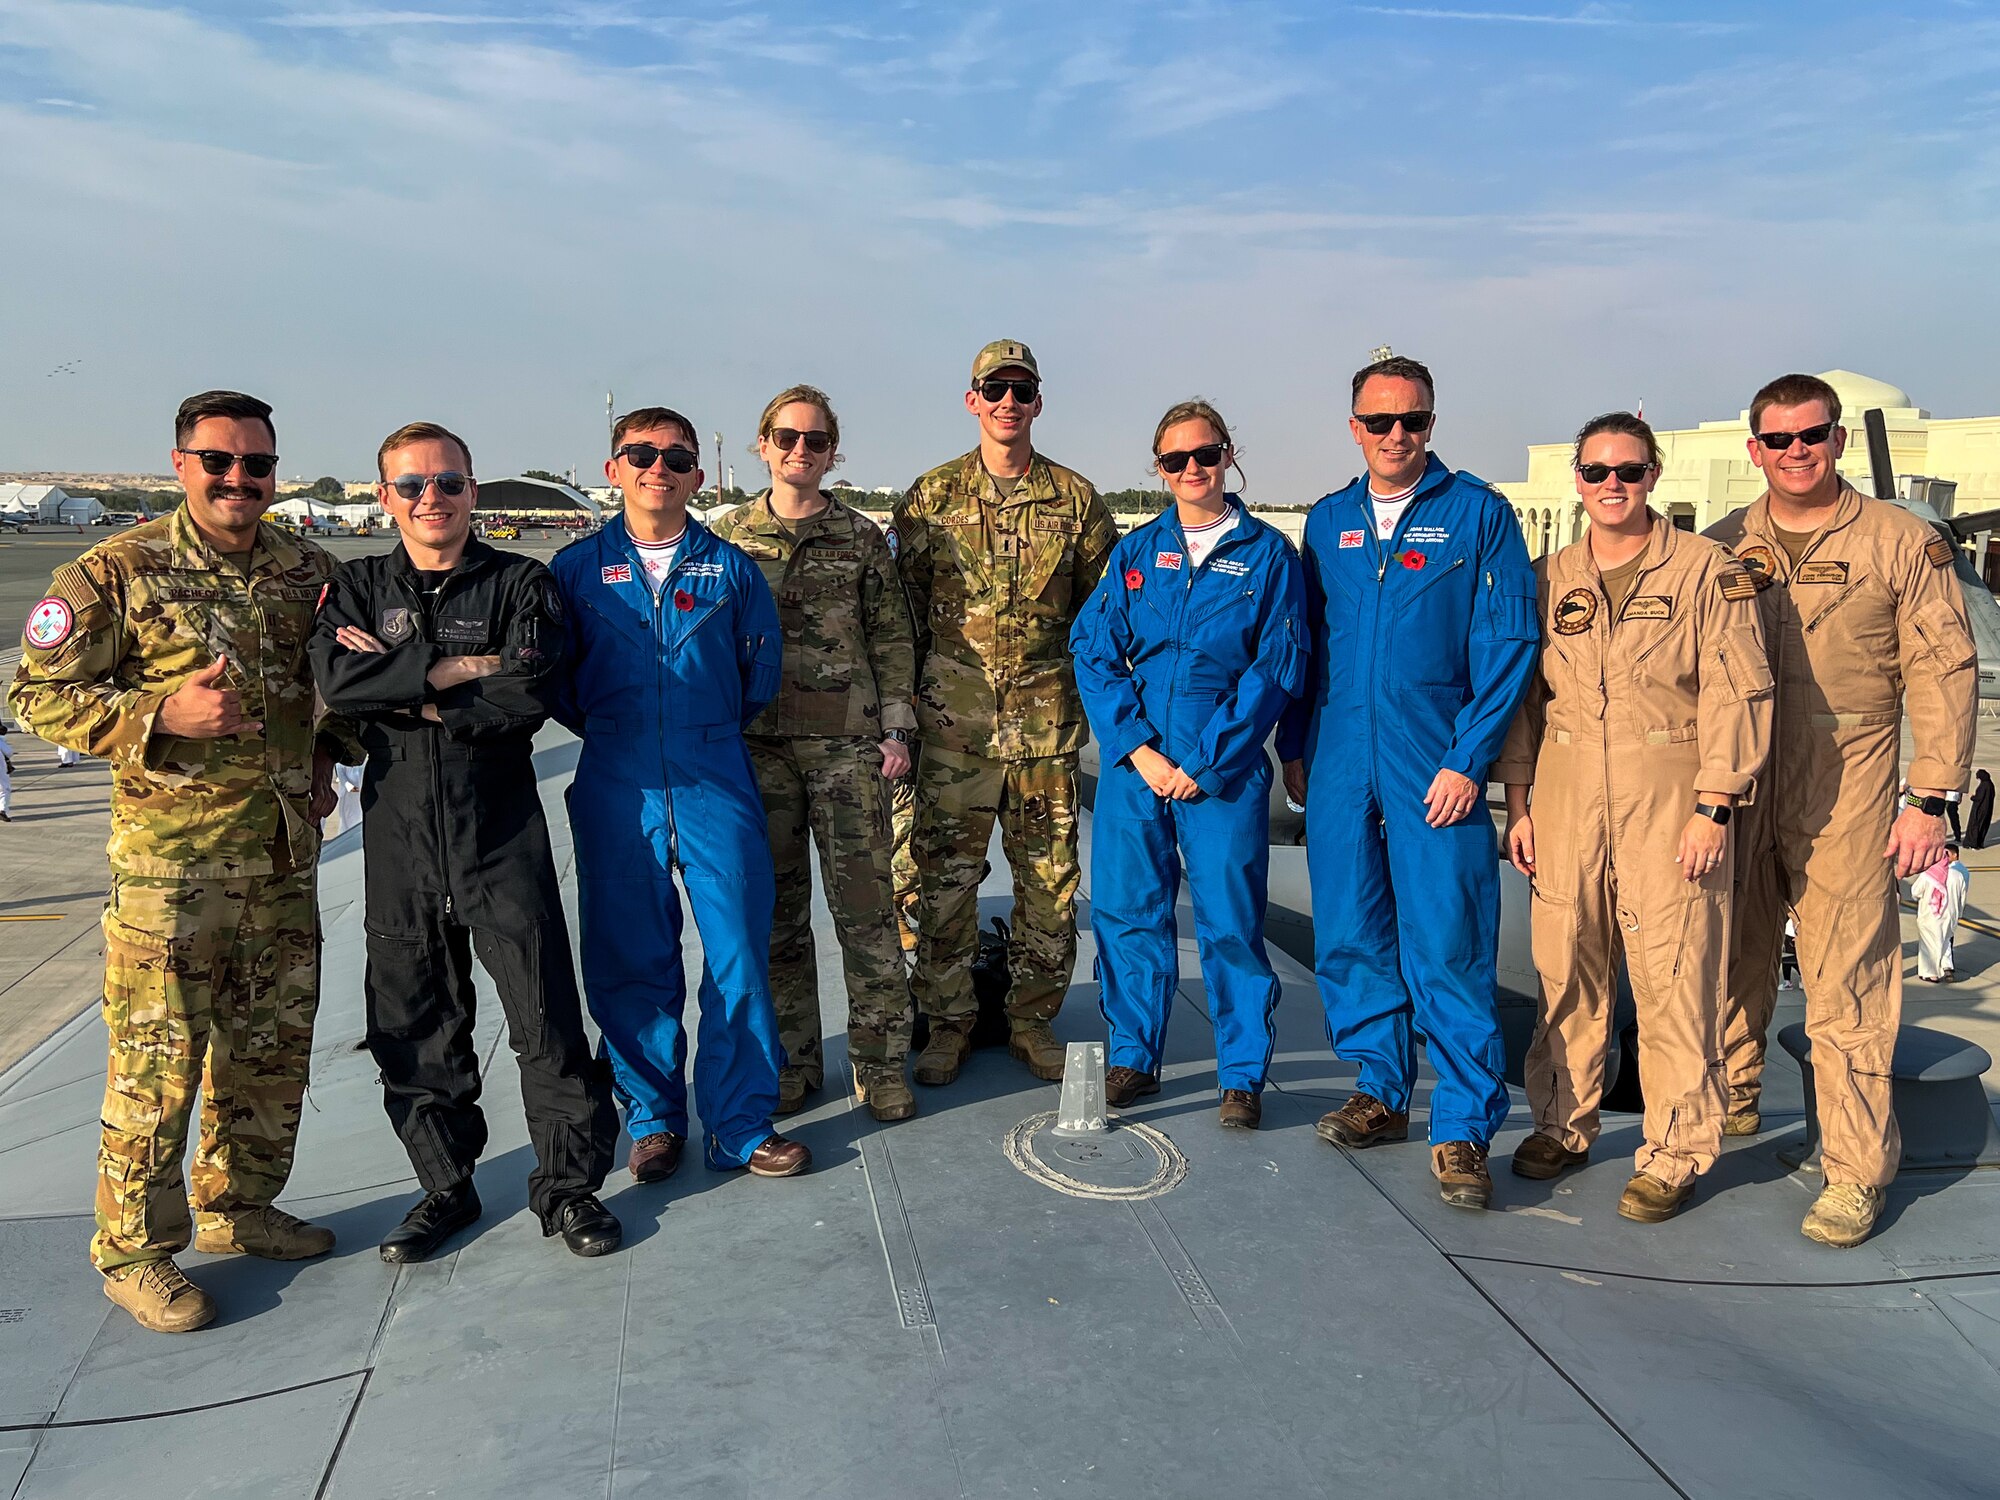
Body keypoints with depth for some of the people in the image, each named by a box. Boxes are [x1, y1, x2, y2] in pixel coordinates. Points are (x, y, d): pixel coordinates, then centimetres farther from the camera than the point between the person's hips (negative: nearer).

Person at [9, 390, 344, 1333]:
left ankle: (237, 1210, 32)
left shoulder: (309, 571, 7)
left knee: (272, 1047, 14)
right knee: (156, 1059, 0)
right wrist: (165, 715, -20)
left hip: (285, 856, 5)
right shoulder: (117, 573, -7)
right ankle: (135, 1250, 17)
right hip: (169, 859, -5)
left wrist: (325, 757, 8)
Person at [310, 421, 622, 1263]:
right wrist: (456, 669, -14)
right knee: (413, 1022, 11)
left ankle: (568, 1185, 16)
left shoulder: (520, 583, 1)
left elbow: (528, 695, -15)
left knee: (547, 1013, -1)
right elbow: (336, 679, -11)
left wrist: (404, 689, -11)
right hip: (397, 830, 3)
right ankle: (445, 1186, 29)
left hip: (501, 829, -2)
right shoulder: (358, 586, 9)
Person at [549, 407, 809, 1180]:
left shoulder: (728, 566, 6)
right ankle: (653, 1118, 25)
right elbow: (556, 677, 11)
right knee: (631, 962, 7)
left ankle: (740, 1127, 12)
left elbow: (761, 665, 13)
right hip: (617, 791, 0)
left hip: (717, 783, 0)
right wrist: (610, 731, 7)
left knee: (740, 956, -1)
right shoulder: (577, 567, 5)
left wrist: (715, 731, 11)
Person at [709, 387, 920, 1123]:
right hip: (756, 744, 1)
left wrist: (897, 729, -1)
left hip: (848, 744, -1)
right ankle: (792, 1059, 22)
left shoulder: (861, 538, 5)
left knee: (865, 903, -1)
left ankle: (880, 1060, 12)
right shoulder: (728, 536, 7)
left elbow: (892, 640, 6)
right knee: (777, 907, 8)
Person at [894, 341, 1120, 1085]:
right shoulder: (930, 497, 5)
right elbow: (903, 606, 9)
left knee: (1051, 878, 7)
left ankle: (1033, 1021, 23)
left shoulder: (1074, 498, 6)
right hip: (953, 719, -1)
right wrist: (905, 704, 5)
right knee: (946, 876, 3)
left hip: (1047, 720, 1)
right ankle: (947, 1024, 19)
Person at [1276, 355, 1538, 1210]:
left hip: (1437, 768, -4)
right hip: (1339, 764, 5)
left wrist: (1468, 759, -11)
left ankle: (1464, 1131, 6)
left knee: (1448, 947, -5)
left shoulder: (1477, 513, 0)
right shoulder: (1327, 522, 13)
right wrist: (1294, 748, 11)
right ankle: (1381, 1092, 26)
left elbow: (1508, 642, -4)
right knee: (1349, 935, 10)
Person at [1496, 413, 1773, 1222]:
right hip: (1567, 796, 4)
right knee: (1568, 972, 10)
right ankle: (1562, 1124, 26)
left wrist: (1714, 809, -10)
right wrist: (1519, 804, 8)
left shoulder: (1707, 569, -1)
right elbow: (1523, 693, 13)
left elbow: (1737, 693, -5)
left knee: (1673, 980, 0)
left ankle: (1674, 1155, 13)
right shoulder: (1548, 578, 10)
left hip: (1669, 799, -3)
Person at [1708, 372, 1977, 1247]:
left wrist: (1929, 799, -7)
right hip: (1733, 794, 3)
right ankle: (1729, 1106, 33)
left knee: (1846, 992, -1)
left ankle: (1856, 1174, 9)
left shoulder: (1899, 541, 0)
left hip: (1845, 801, -3)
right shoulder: (1723, 548, 9)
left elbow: (1944, 673, -1)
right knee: (1730, 967, 13)